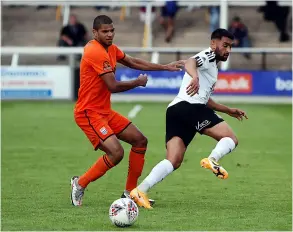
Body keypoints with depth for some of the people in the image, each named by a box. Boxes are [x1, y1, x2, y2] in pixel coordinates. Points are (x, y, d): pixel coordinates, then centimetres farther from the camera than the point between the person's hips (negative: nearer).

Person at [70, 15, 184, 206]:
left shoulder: (111, 49, 8)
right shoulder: (96, 52, -22)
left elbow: (133, 62, 24)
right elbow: (113, 86, -23)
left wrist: (165, 67, 22)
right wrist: (138, 82, -5)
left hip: (105, 111, 10)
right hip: (89, 113, -10)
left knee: (140, 141, 11)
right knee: (116, 152, -25)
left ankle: (130, 192, 16)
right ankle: (80, 184, -4)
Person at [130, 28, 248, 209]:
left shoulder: (212, 66, 36)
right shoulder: (208, 56, 5)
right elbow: (190, 62, -20)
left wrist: (228, 110, 48)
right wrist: (195, 77, -42)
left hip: (175, 110, 9)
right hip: (190, 106, -9)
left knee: (174, 161, -4)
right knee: (231, 139, -6)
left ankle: (140, 191, -20)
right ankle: (212, 159, -36)